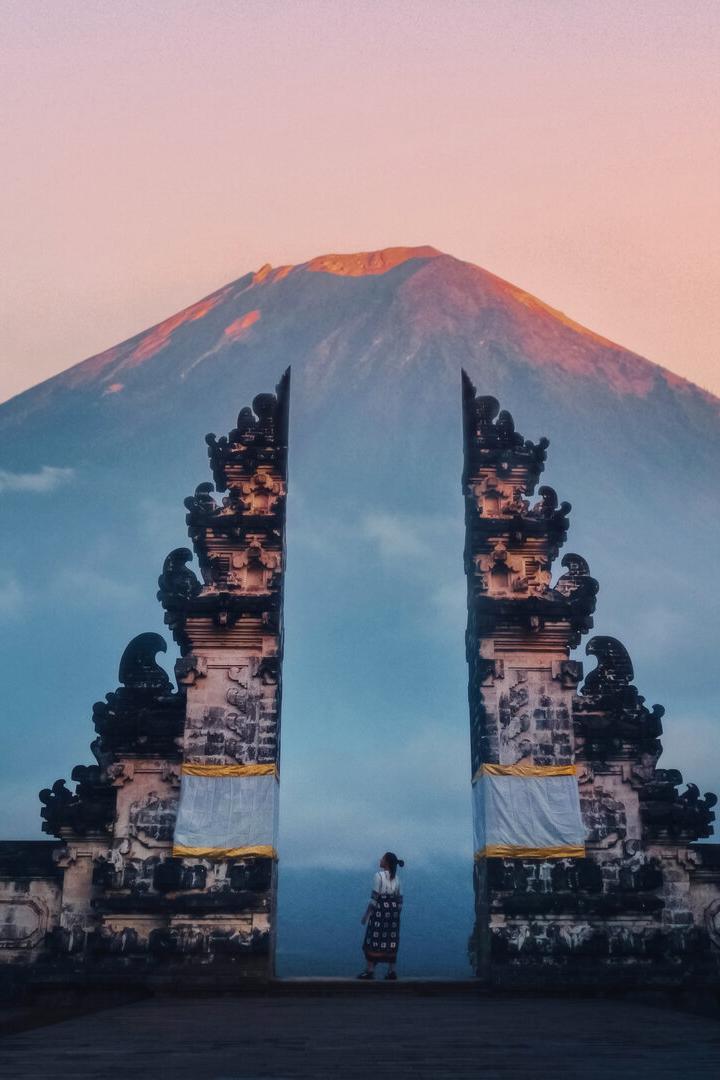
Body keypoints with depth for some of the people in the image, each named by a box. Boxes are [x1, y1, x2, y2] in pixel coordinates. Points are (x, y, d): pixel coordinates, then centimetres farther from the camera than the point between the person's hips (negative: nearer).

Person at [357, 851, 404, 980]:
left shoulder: (379, 875, -9)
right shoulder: (396, 878, 9)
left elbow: (374, 898, -12)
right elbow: (400, 900, 9)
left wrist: (366, 915, -7)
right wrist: (396, 915, 18)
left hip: (379, 911, -6)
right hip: (393, 912, 6)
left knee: (374, 941, 0)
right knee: (391, 943, 9)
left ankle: (370, 971, 0)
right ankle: (391, 971, 8)